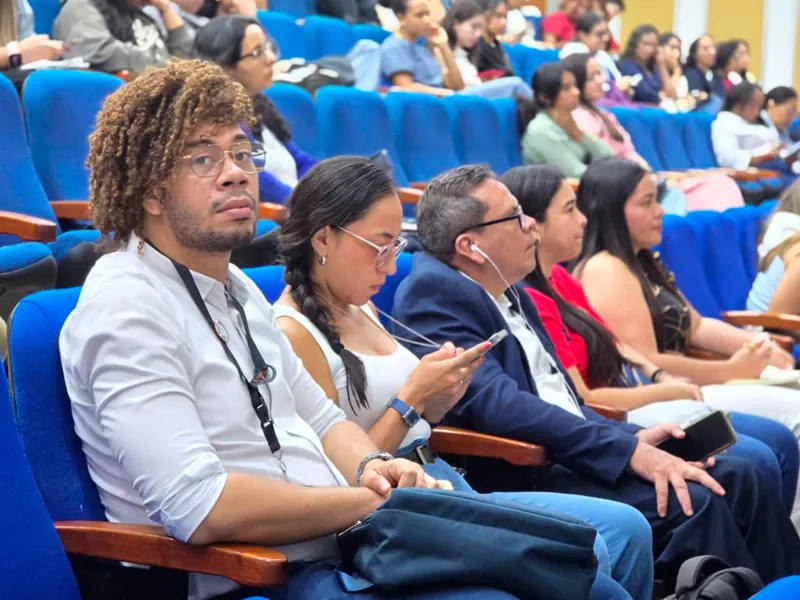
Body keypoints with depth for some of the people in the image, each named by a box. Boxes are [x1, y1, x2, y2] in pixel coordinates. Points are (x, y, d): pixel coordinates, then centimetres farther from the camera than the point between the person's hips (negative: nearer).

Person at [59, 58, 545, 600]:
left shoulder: (238, 288, 16)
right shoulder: (127, 307, -15)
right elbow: (199, 507, -25)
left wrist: (370, 467, -2)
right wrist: (369, 500, -15)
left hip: (341, 544, 9)